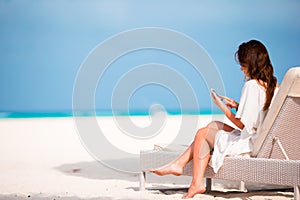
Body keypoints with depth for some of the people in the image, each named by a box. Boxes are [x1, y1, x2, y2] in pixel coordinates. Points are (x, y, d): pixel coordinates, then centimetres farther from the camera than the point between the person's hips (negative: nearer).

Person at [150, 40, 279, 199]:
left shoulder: (251, 85, -20)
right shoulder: (273, 85, 7)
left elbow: (243, 124, -21)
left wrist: (223, 107, -9)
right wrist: (238, 106, 9)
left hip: (250, 144, -9)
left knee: (203, 134, 5)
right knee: (213, 125, 17)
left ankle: (196, 183, 10)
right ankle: (178, 164, 14)